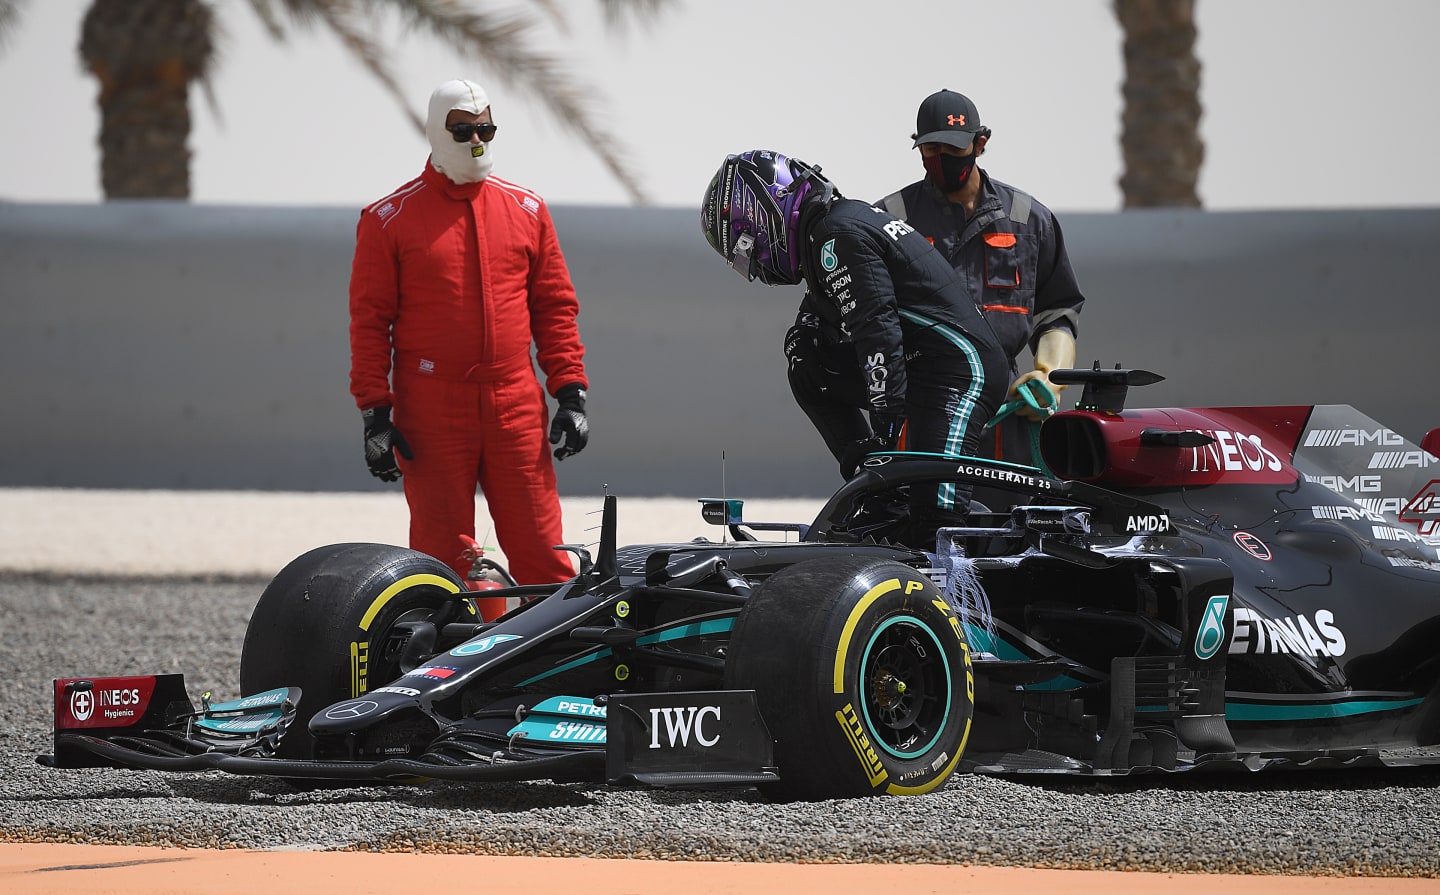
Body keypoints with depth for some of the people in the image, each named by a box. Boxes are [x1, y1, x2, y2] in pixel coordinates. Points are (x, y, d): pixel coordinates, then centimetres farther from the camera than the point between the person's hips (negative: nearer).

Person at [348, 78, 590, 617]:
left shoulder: (527, 211, 11)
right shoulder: (390, 220, 2)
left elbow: (555, 308, 14)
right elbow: (369, 321, 2)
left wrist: (570, 392, 6)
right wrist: (374, 412, -4)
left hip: (516, 406, 2)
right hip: (431, 414, -2)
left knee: (540, 545, -1)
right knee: (442, 553, 1)